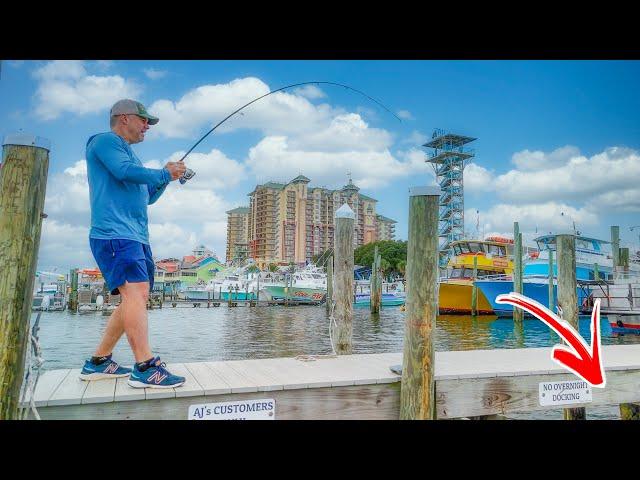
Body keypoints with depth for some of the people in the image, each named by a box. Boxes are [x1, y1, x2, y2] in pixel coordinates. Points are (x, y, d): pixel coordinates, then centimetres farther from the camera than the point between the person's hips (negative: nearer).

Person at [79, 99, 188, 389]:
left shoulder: (127, 153, 30)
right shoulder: (105, 141, 3)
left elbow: (148, 197, 32)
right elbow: (125, 171, -17)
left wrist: (166, 176, 17)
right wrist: (164, 174, -4)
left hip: (135, 236, 10)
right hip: (114, 233, -10)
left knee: (136, 298, 7)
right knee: (136, 291, -21)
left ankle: (98, 362, 16)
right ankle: (145, 368, -24)